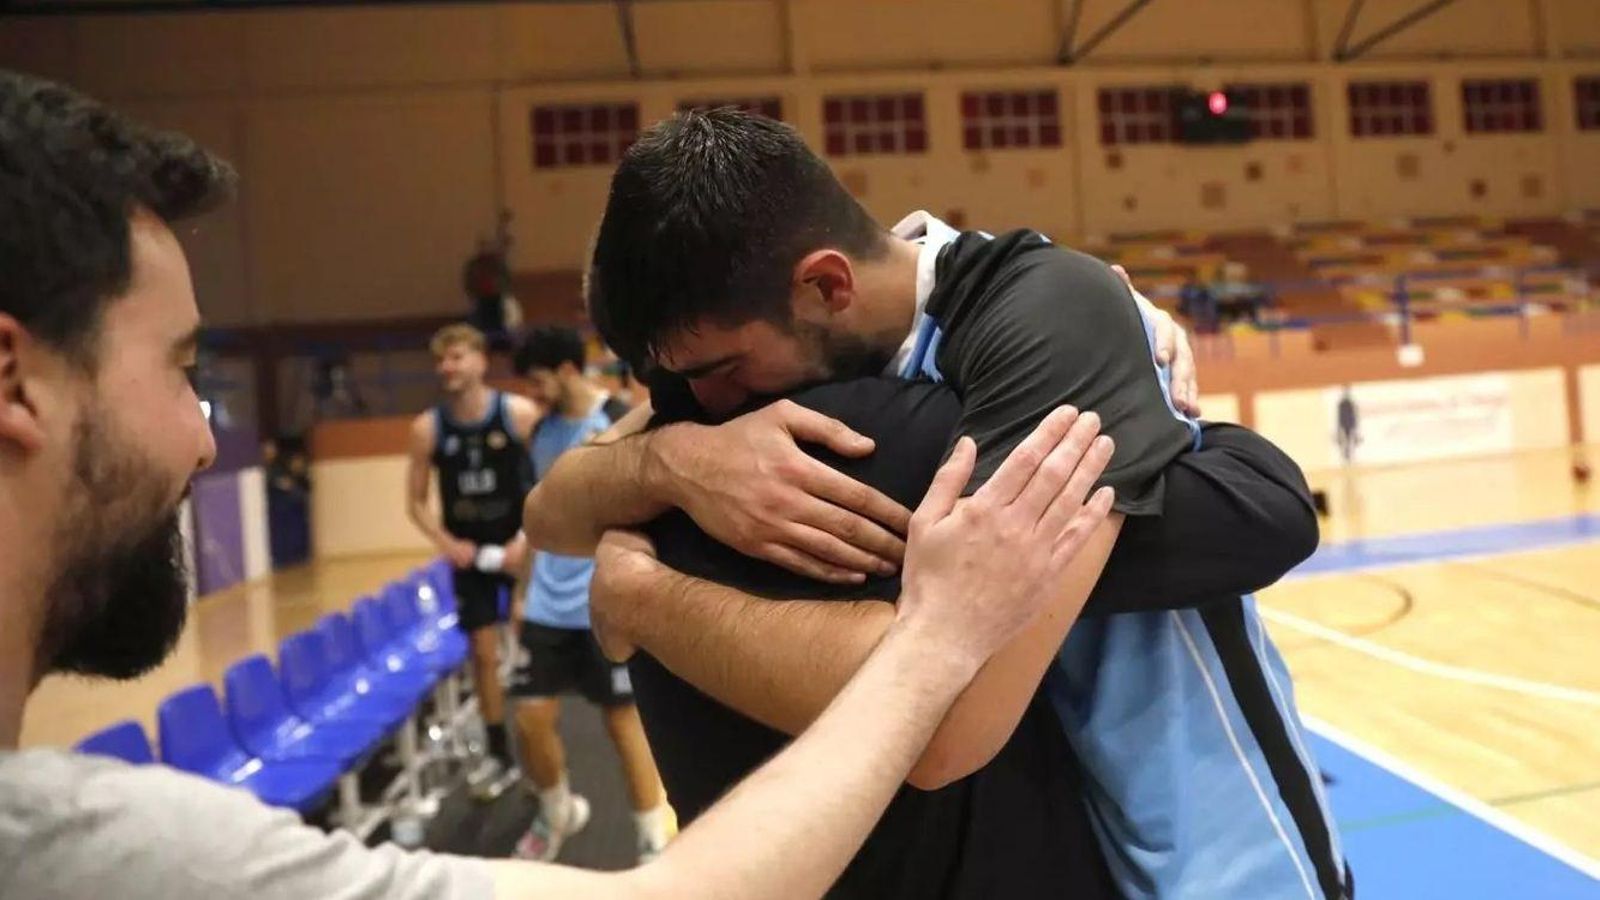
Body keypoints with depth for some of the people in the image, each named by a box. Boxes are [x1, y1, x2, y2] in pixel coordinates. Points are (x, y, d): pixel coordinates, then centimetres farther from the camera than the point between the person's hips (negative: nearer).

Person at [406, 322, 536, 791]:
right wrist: (446, 543, -10)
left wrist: (529, 537, -16)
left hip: (520, 547, -2)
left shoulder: (520, 413, -13)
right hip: (469, 554, 2)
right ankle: (498, 753, 22)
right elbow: (416, 500, 4)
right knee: (483, 652, 8)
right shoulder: (428, 427, -5)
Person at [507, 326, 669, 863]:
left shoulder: (620, 425, -10)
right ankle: (557, 813, 33)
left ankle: (656, 841, 19)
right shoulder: (542, 431, 8)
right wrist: (525, 592, 16)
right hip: (547, 606, 6)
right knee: (531, 717, 7)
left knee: (623, 719, 3)